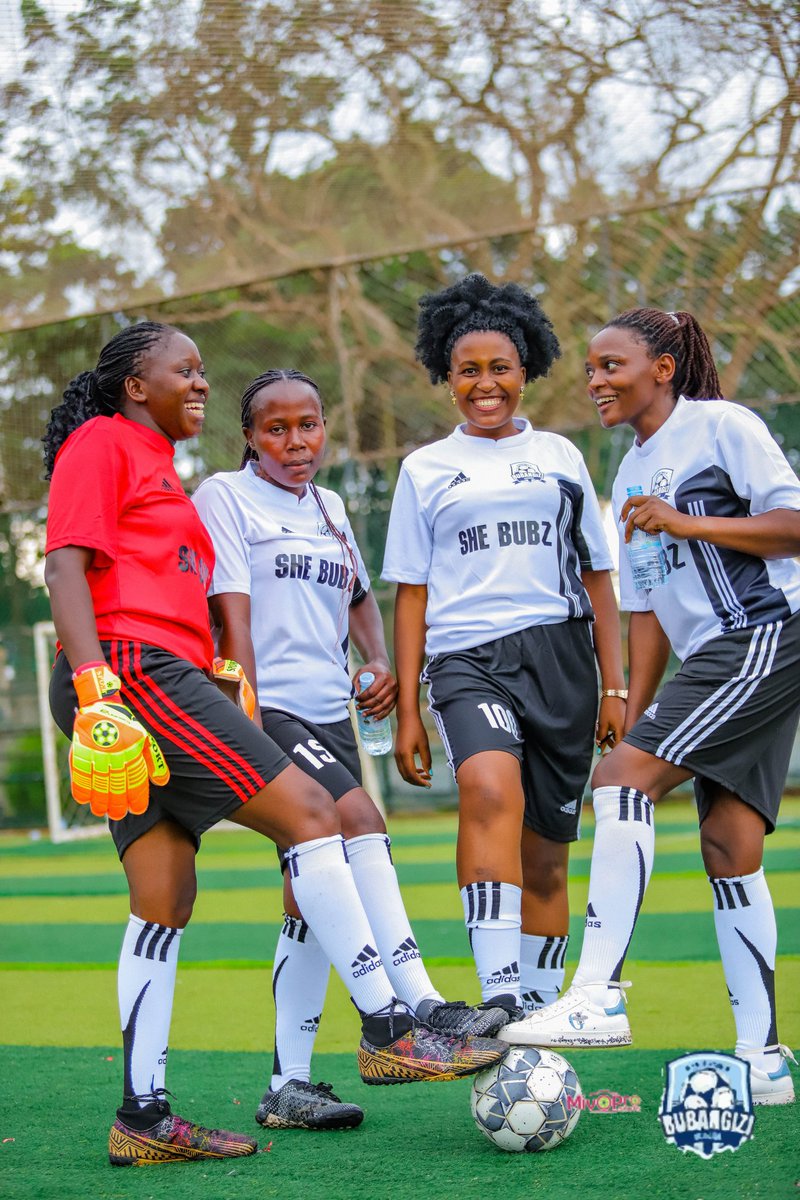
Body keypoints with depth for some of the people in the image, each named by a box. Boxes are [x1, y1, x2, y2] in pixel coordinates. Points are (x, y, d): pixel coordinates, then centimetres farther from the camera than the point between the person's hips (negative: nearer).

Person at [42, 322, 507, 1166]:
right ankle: (386, 1030, -13)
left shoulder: (157, 466, 28)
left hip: (161, 682, 10)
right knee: (310, 813, -14)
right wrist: (96, 686, -22)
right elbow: (66, 565, -11)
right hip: (133, 670, -10)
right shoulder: (103, 444, 1)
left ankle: (142, 1117, 5)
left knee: (165, 904, 5)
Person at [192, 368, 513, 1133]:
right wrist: (244, 715, -18)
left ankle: (289, 1085, 7)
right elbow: (232, 611, -9)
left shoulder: (329, 508, 18)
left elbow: (358, 597, 30)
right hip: (267, 709, -7)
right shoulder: (226, 496, -1)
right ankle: (420, 1007, -31)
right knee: (359, 817, -28)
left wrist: (381, 663, 10)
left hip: (329, 714, 7)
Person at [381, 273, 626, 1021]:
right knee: (492, 790, -31)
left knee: (545, 855, 5)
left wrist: (613, 686, 11)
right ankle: (500, 995, -38)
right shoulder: (425, 470, 13)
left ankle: (538, 1012, 19)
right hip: (468, 658, -2)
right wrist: (406, 712, 5)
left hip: (561, 657, 2)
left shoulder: (559, 457, 15)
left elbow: (597, 576, 17)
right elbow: (411, 593, 11)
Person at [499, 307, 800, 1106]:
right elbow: (646, 608, 21)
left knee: (622, 779, -20)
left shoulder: (721, 425, -3)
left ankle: (597, 996, -24)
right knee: (728, 850, 3)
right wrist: (631, 713, 14)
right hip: (709, 659, 9)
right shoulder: (631, 477, 21)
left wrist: (684, 523, -18)